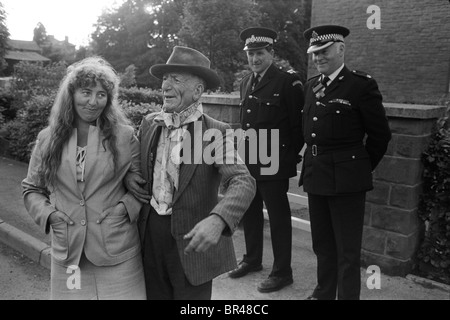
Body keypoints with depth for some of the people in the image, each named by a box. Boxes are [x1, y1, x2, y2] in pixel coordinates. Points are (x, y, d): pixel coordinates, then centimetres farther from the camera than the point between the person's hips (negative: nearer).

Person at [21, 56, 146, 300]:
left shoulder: (124, 136, -2)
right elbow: (31, 189, 13)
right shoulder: (48, 138, 4)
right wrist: (48, 213, -4)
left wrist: (126, 207, -10)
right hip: (68, 253, 2)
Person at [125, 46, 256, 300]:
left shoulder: (215, 132, -14)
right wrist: (128, 176, -3)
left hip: (192, 240, -4)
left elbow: (243, 182, -25)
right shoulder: (150, 123, 3)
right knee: (155, 294, 19)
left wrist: (217, 220, -43)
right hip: (150, 234, 5)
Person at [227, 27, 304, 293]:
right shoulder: (246, 82, 13)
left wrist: (291, 155, -6)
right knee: (250, 212, 18)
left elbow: (300, 123, -9)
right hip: (248, 161, 7)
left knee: (278, 217, 4)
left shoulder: (288, 82, -10)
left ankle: (282, 272, 18)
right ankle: (252, 259, 37)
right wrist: (245, 145, 13)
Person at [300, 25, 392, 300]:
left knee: (347, 250, 5)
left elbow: (380, 134, -4)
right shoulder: (311, 85, 11)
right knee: (322, 243, 19)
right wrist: (313, 163, 12)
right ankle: (325, 292, 36)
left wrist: (363, 167, 3)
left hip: (346, 178, -6)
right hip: (315, 174, 7)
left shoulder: (362, 84, -9)